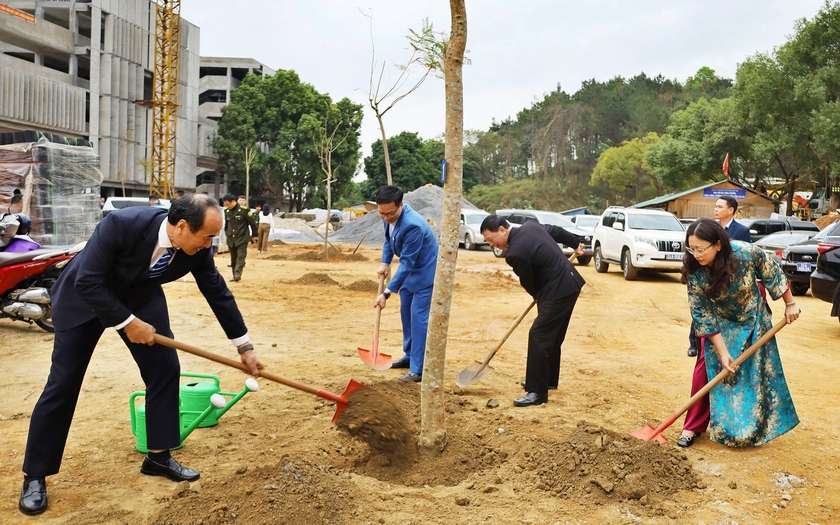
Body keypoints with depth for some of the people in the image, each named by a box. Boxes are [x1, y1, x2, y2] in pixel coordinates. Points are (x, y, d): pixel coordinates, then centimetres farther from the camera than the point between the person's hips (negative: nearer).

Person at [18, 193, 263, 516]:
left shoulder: (196, 249, -22)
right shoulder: (121, 224, -38)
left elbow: (218, 293, -8)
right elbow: (88, 282, -31)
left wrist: (245, 347, -3)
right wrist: (128, 323, -27)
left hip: (140, 296, 5)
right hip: (84, 296, -4)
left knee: (165, 368, -4)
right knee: (63, 382, -4)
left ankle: (158, 457, 14)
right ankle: (34, 476, 12)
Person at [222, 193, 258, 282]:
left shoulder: (244, 210, -10)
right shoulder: (226, 211, 6)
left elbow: (252, 222, -3)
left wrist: (254, 235, 2)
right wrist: (226, 233, 23)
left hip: (242, 238, -5)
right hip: (231, 239, 5)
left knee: (241, 256, -13)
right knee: (233, 258, 7)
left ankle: (237, 274, -21)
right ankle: (235, 276, 15)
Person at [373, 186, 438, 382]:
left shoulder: (412, 225, -34)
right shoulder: (389, 217, -7)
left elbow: (407, 263, -32)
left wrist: (387, 293, -31)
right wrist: (385, 263, 2)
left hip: (425, 272, -9)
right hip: (408, 270, 9)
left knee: (418, 318, -12)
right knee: (406, 314, 16)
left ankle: (418, 370, -8)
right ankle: (410, 356, 32)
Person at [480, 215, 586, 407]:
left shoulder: (516, 253, -23)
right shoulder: (530, 225, 3)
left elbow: (529, 283, -9)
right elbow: (556, 230, 19)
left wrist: (540, 298, 13)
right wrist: (576, 243, 37)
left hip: (558, 291, -10)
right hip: (570, 283, 10)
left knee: (538, 336, -10)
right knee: (552, 336, 19)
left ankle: (537, 391, -8)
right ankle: (548, 380, 32)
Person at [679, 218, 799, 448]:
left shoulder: (747, 253, -31)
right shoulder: (695, 273, -29)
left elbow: (774, 275, -11)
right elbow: (703, 315, -21)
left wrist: (790, 304, -2)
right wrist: (722, 352, -21)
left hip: (754, 320, 1)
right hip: (721, 327, -1)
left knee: (759, 372, 10)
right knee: (713, 371, -6)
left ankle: (755, 425, 29)